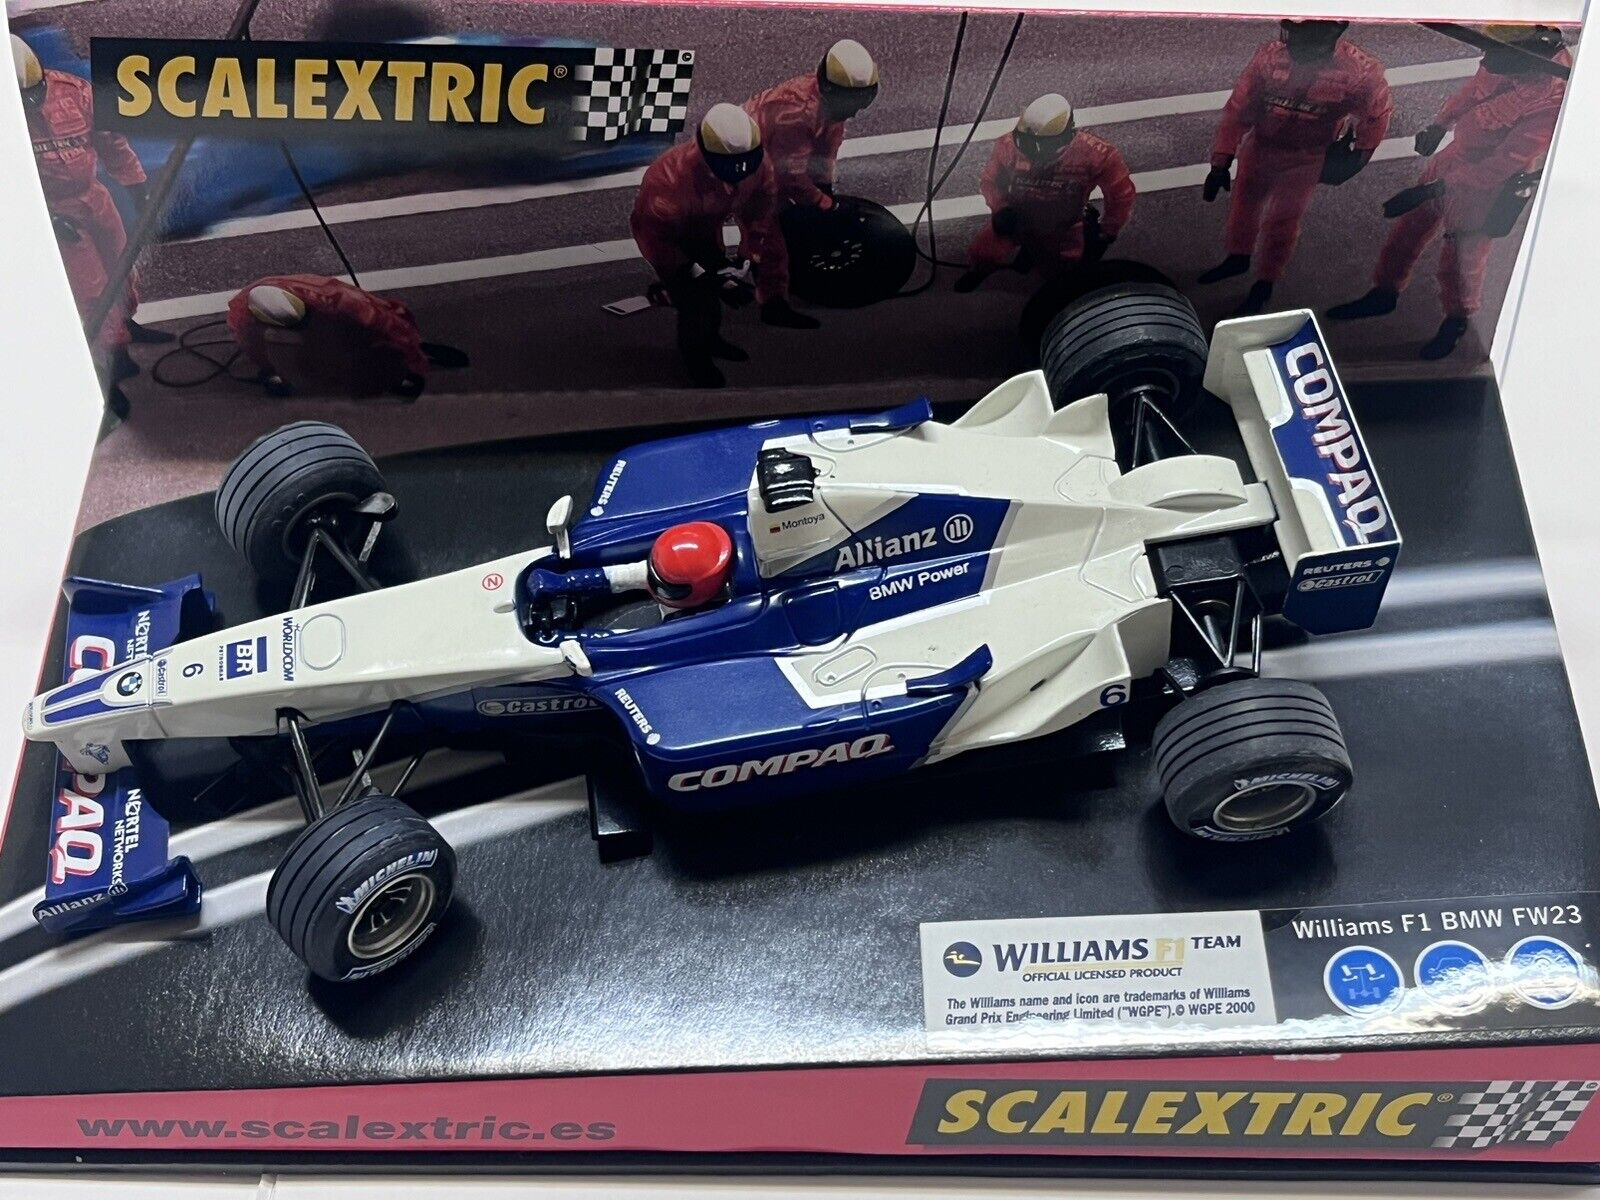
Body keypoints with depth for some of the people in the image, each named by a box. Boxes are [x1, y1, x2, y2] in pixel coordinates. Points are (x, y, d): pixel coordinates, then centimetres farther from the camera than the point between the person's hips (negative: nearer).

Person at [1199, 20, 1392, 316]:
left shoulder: (1359, 70, -28)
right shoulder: (1270, 56, -26)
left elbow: (1377, 113, -7)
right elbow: (1238, 110, -18)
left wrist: (1359, 155, 0)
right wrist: (1220, 162, -18)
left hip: (1306, 159, -3)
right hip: (1260, 145, 3)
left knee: (1282, 223, 4)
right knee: (1243, 203, 21)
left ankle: (1264, 285, 29)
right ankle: (1238, 258, 50)